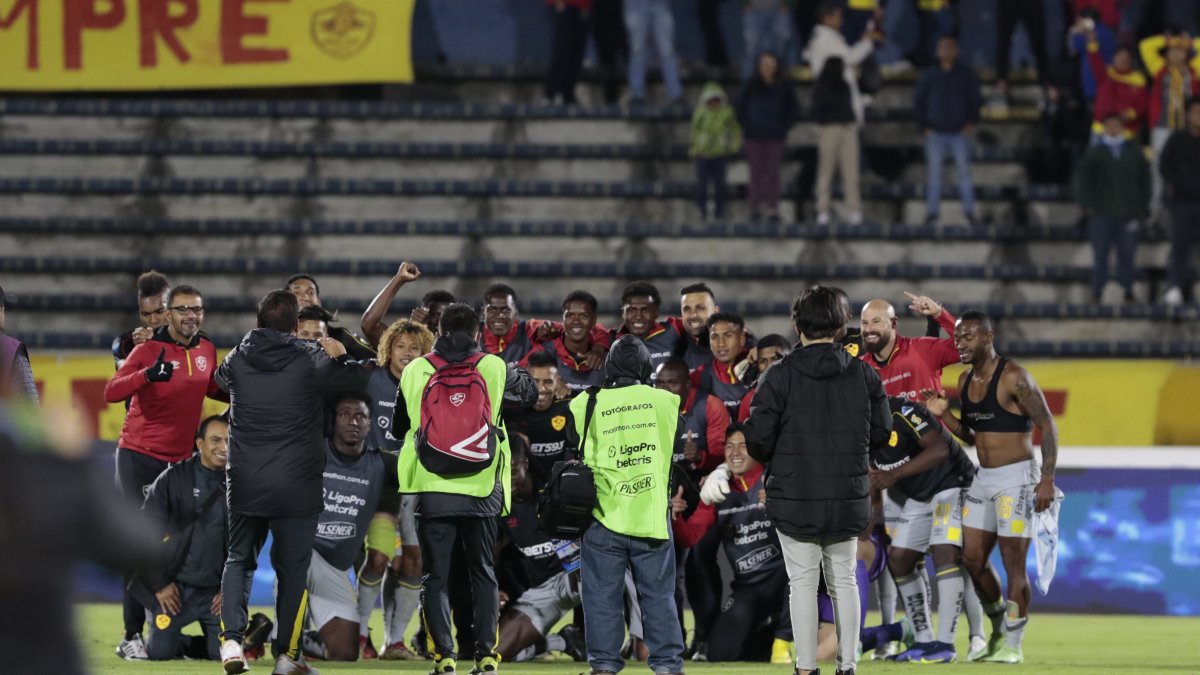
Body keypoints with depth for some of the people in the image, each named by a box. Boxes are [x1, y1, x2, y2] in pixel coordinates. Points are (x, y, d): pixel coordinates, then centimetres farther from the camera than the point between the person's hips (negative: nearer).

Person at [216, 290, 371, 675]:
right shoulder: (310, 362, -8)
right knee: (292, 568, 6)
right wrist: (340, 355, 22)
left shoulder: (238, 360, 2)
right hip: (295, 486, -3)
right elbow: (358, 379, 1)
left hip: (244, 484, 3)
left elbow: (220, 379, 25)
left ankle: (231, 639, -2)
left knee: (239, 560, 15)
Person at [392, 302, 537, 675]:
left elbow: (399, 427, 15)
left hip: (432, 489, -1)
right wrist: (518, 371, 41)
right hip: (482, 490, 1)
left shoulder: (415, 371, 2)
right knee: (483, 573, 13)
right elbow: (530, 392, 20)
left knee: (435, 576, 5)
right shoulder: (494, 368, 0)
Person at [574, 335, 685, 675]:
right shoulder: (664, 402, 1)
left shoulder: (589, 404, -5)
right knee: (659, 595, 7)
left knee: (602, 596, 6)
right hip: (652, 517, 1)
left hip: (605, 517, -1)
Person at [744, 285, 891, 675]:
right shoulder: (863, 375, -1)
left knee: (803, 583, 4)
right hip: (848, 500, 3)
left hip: (795, 497, -3)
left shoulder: (781, 376, -11)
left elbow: (757, 438, -11)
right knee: (844, 581, 14)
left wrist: (772, 460, 11)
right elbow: (882, 431, 6)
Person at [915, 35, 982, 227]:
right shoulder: (929, 75, 6)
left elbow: (975, 100, 7)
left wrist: (972, 123, -4)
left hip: (960, 133, -1)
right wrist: (924, 126, 1)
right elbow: (918, 102, 10)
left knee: (964, 172, -3)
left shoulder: (967, 74, 4)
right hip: (935, 133, 1)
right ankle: (932, 213, 4)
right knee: (934, 173, 0)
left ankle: (969, 212, 0)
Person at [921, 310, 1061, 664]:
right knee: (973, 558, 7)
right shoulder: (965, 381, 10)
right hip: (983, 477, 8)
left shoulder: (1013, 377, -14)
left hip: (1016, 477, -8)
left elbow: (1048, 425, -13)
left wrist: (1047, 479, -19)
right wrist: (943, 415, 2)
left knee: (1013, 562, -6)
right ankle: (999, 629, 24)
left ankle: (1012, 645, -1)